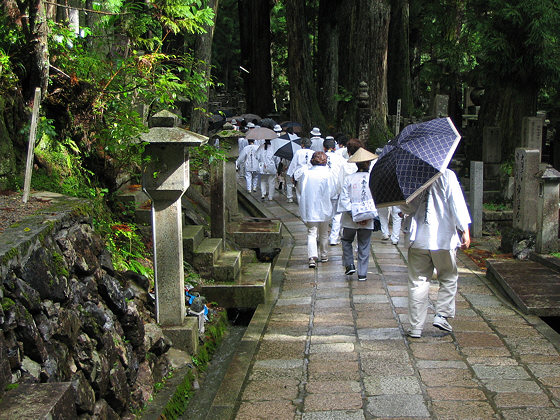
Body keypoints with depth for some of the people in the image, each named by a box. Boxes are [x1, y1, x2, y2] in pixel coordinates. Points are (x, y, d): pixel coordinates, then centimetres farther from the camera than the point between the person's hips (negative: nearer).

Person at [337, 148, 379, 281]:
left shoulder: (349, 178, -6)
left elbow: (344, 198, -11)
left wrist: (353, 214, -12)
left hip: (350, 220, 0)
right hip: (368, 220, 0)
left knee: (347, 241, 22)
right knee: (364, 246, 10)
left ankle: (349, 265, 10)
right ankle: (362, 273, 12)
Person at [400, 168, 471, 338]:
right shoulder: (447, 175, -6)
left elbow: (405, 206, 8)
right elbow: (457, 203, -11)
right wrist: (465, 230, -10)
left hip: (418, 239, 2)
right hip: (444, 239, -2)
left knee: (418, 282, 6)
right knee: (448, 278, 18)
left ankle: (416, 326, 6)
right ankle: (442, 315, 8)